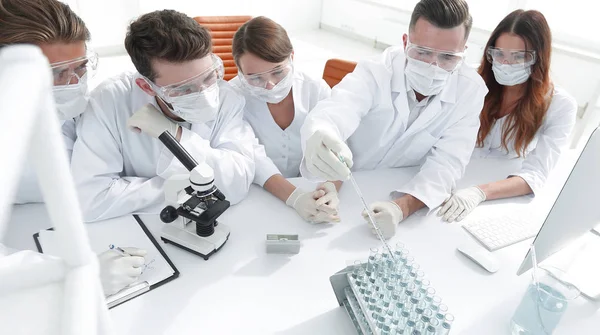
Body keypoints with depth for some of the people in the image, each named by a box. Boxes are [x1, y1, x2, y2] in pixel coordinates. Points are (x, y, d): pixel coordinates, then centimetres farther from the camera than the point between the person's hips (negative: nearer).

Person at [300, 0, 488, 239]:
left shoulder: (471, 90, -11)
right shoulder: (374, 73, -18)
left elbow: (447, 163, -18)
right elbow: (334, 113, -36)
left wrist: (402, 207, -36)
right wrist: (319, 141, -60)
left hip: (408, 193, 1)